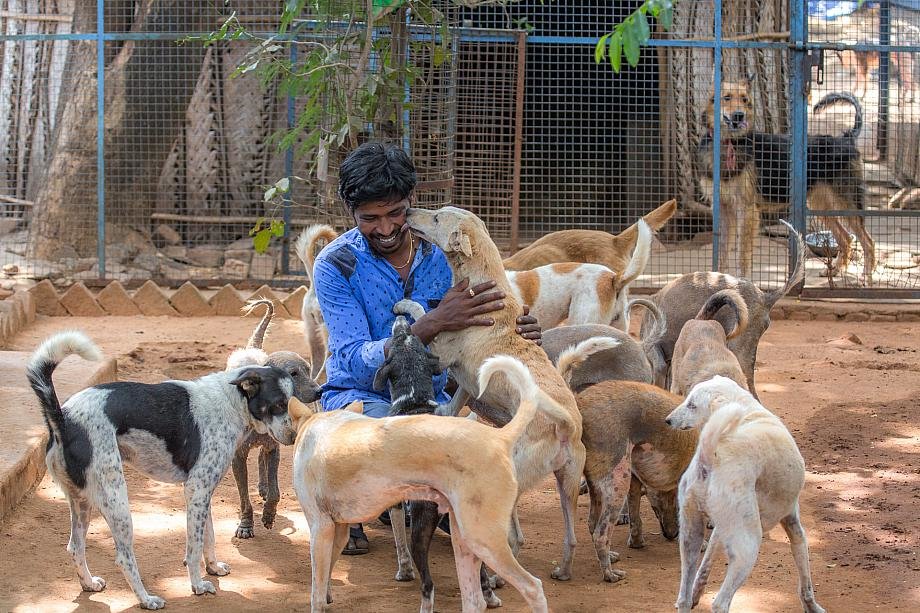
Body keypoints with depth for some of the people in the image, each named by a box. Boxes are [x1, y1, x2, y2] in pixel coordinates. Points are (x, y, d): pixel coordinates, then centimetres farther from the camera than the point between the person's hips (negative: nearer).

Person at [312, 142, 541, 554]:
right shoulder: (336, 265, -15)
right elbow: (358, 363, -26)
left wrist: (516, 331, -25)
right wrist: (433, 324, -40)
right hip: (359, 394, -3)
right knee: (381, 421, -40)